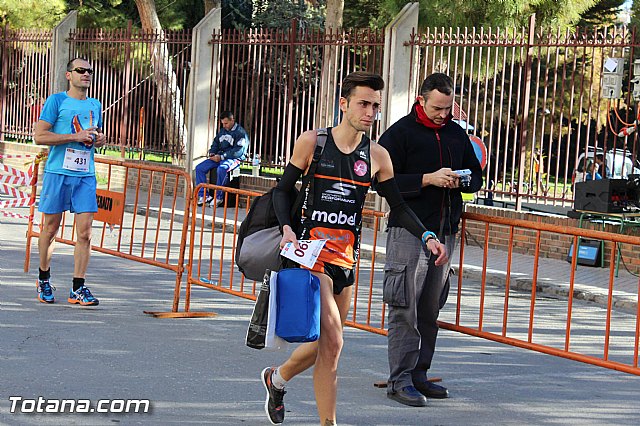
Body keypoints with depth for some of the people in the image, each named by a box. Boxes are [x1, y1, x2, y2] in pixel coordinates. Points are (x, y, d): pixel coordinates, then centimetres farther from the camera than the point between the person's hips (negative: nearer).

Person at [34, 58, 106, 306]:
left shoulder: (95, 105, 16)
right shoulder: (56, 101, 0)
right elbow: (39, 136, -9)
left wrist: (99, 139, 7)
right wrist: (76, 136, -14)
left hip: (86, 175, 4)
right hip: (58, 173, -4)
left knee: (85, 231, -6)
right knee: (50, 228, 5)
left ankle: (78, 288, -2)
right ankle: (44, 281, 23)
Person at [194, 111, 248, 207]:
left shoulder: (240, 133, -6)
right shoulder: (222, 131, 18)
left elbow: (238, 151, -16)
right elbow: (215, 143, 28)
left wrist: (221, 156, -20)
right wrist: (212, 153, 5)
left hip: (233, 159, -8)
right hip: (219, 157, 8)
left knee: (222, 168, -40)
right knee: (199, 168, -10)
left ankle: (218, 197, -27)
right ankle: (203, 195, -11)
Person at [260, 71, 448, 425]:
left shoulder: (376, 156, 6)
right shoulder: (312, 142, -2)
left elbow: (398, 205, 11)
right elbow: (283, 190, 2)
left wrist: (426, 237, -3)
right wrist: (287, 228, -15)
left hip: (346, 255, 5)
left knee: (324, 343, 14)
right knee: (331, 341, -16)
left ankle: (276, 378, 42)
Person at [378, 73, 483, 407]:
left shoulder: (457, 134, 14)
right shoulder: (400, 133, -4)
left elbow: (476, 175, 23)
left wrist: (461, 181, 0)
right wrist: (428, 179, -17)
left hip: (445, 232, 6)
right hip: (409, 230, -6)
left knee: (430, 308, 9)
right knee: (405, 308, -8)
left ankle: (418, 373, 16)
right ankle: (400, 380, -5)